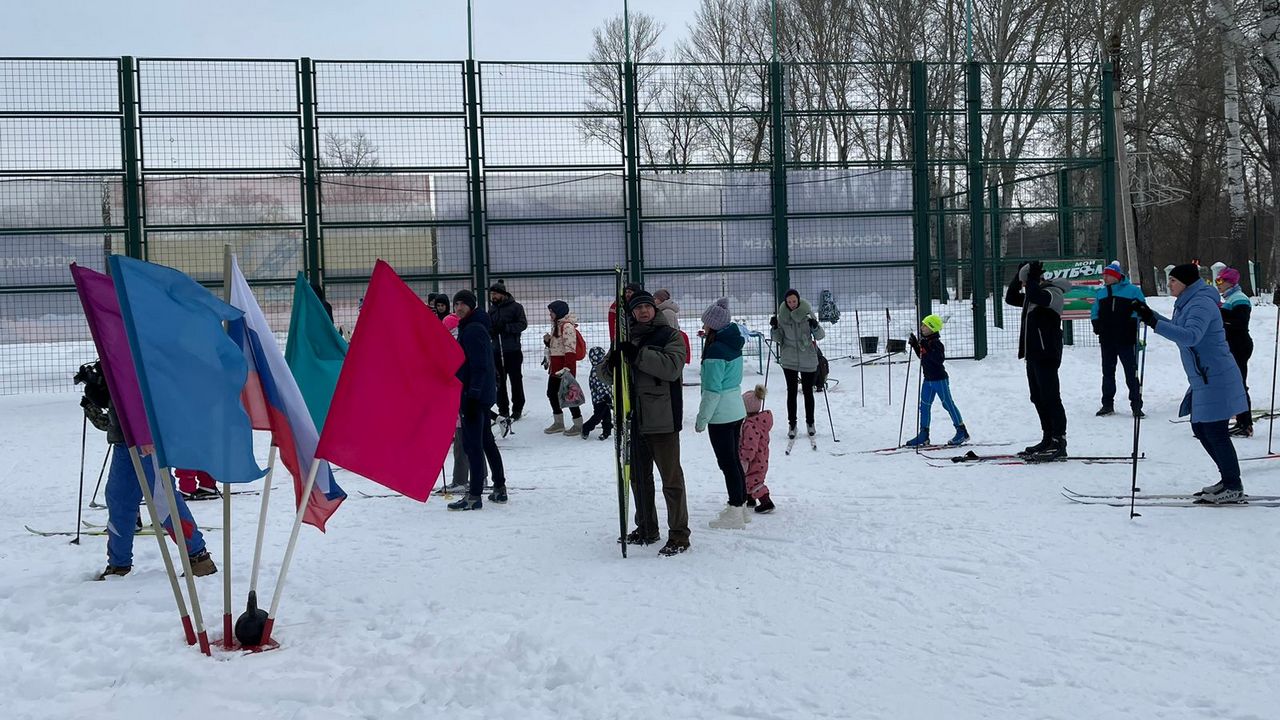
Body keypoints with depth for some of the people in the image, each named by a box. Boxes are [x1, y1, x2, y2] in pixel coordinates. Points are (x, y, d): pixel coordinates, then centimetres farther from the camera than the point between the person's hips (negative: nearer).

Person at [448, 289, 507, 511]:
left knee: (472, 444, -9)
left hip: (474, 394, -11)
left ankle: (474, 496, -9)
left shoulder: (473, 329, -15)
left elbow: (479, 365, -22)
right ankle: (499, 489, 24)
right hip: (484, 394, 11)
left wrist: (472, 395, -25)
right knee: (486, 441, 17)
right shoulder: (469, 327, 17)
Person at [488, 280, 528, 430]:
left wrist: (506, 327, -21)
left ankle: (517, 408, 12)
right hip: (497, 351, 5)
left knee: (516, 380, 2)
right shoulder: (492, 309, 14)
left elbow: (523, 324, -11)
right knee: (499, 381, 5)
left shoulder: (515, 307, -4)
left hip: (513, 351, -5)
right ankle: (503, 410, 12)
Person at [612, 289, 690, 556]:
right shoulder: (628, 338, 14)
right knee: (639, 477, 15)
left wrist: (639, 355, -26)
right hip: (634, 419, 6)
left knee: (671, 478, -4)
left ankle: (679, 535, 1)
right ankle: (646, 529, 28)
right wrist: (613, 362, -11)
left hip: (662, 419, -6)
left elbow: (672, 367, -19)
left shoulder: (669, 335, -2)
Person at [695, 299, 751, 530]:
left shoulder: (716, 350, -19)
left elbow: (713, 389, -19)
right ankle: (740, 505, 25)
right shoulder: (734, 345, 7)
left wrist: (702, 418, -13)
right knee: (734, 460, 16)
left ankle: (735, 513, 1)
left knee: (727, 463, -3)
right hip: (736, 411, 9)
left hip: (721, 414, -9)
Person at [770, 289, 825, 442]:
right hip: (789, 360, 1)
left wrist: (816, 327, -26)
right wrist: (774, 328, -15)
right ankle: (791, 424, 11)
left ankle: (810, 422, 23)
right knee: (791, 391, 3)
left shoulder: (808, 314, -6)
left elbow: (820, 336, -6)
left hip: (808, 359, -1)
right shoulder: (782, 315, -2)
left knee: (808, 391, 9)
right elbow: (778, 338, 4)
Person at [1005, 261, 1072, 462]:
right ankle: (1048, 439, 19)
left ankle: (1059, 442, -8)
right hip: (1033, 354, 10)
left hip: (1047, 355, -10)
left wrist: (1032, 278, -15)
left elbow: (1035, 296, -30)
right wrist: (1018, 277, 17)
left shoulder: (1053, 293, -10)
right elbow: (1010, 298, 27)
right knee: (1038, 398, 12)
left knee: (1050, 398, -10)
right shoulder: (1035, 295, 18)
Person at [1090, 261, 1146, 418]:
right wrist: (1096, 325, 5)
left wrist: (1132, 324, -14)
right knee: (1107, 372, 10)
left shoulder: (1132, 290, -4)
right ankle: (1107, 404, 19)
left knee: (1131, 372, -1)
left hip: (1126, 339, -5)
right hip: (1106, 340, 5)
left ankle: (1136, 405, 3)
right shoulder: (1100, 293, 12)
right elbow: (1094, 312, 21)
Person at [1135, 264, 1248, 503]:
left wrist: (1155, 324, -37)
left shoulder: (1201, 304, -17)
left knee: (1215, 432, -6)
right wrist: (1151, 315, 18)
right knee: (1201, 430, 14)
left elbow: (1191, 336, -33)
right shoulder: (1188, 303, 14)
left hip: (1215, 380, -10)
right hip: (1203, 380, 10)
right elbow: (1178, 330, 30)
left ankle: (1234, 487, 3)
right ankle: (1228, 480, 23)